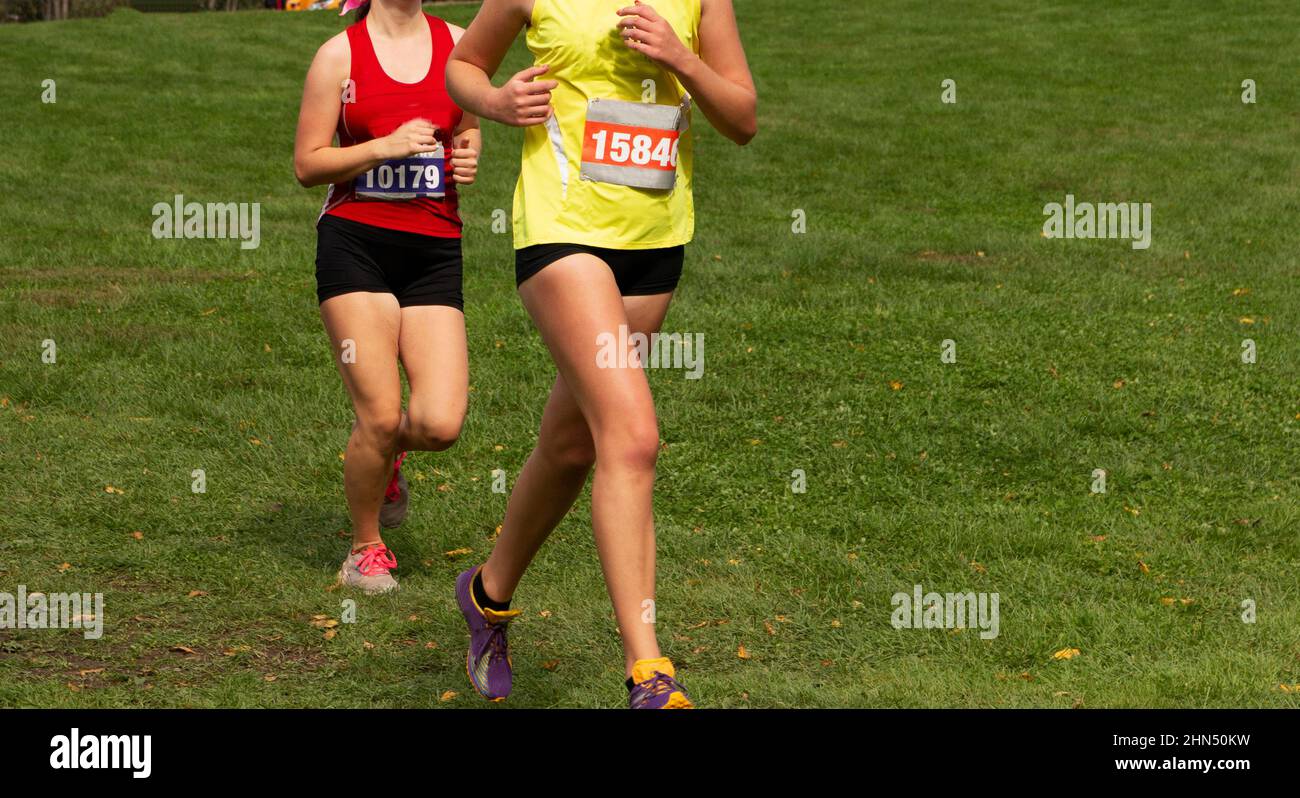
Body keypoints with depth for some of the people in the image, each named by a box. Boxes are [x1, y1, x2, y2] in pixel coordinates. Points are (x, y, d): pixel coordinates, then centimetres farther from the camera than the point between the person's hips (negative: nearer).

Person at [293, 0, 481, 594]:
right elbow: (307, 165, -1)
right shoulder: (340, 54, 0)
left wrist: (468, 156, 2)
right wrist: (384, 147, -15)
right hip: (355, 243, -3)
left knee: (440, 423, -10)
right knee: (380, 415, -9)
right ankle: (365, 549, 16)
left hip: (434, 250, 3)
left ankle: (383, 457, 27)